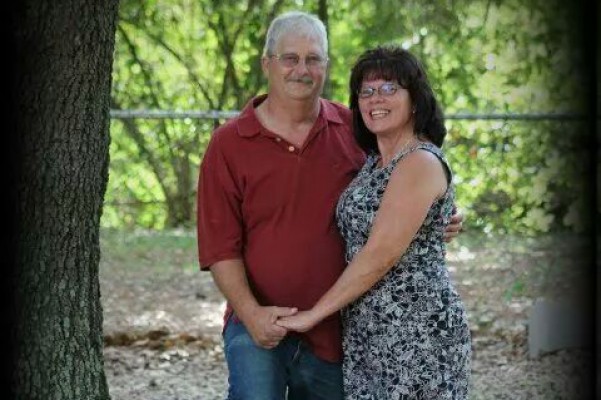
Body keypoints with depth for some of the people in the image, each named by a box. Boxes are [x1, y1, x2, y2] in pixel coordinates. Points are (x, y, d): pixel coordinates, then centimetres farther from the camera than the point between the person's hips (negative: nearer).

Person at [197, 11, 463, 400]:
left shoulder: (353, 130, 5)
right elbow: (219, 246, -6)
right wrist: (251, 313, -18)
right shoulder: (229, 144, -2)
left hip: (335, 332, 3)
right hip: (259, 325, -3)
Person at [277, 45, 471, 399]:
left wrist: (313, 314, -10)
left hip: (416, 332, -8)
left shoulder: (421, 162, -12)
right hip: (366, 336, 8)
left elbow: (381, 254, -17)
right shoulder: (374, 162, 15)